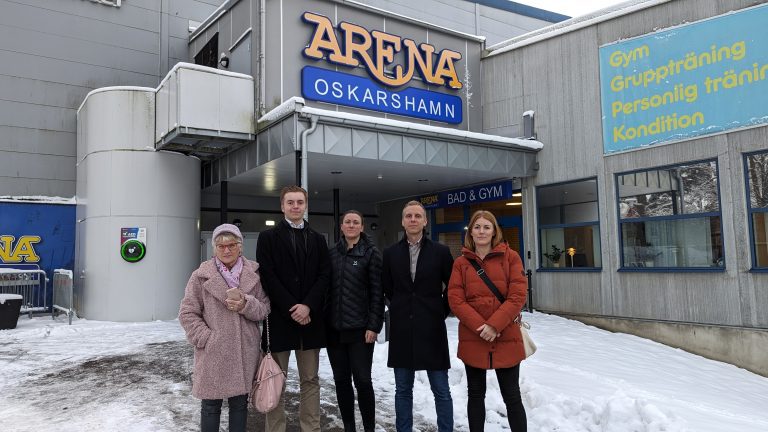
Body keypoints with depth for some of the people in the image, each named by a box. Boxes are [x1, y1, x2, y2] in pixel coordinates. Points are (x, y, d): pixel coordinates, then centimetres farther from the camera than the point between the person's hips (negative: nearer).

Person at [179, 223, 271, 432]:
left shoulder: (254, 274, 3)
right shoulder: (201, 275, -4)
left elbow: (264, 309, 3)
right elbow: (187, 313, -2)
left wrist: (246, 305, -17)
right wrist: (206, 338, -10)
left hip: (244, 352, 2)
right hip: (213, 352, -2)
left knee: (240, 403, 14)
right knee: (211, 405, 10)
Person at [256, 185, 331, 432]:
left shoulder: (317, 239, 12)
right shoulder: (268, 238, 3)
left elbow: (324, 275, 3)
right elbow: (268, 277, -6)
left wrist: (308, 306, -11)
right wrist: (291, 309, -13)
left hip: (310, 318, 3)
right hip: (279, 317, -3)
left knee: (310, 380, 8)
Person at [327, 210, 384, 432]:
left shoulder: (371, 253, -2)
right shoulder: (332, 253, 7)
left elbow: (377, 292, -5)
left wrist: (374, 325, -11)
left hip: (360, 328, -3)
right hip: (334, 328, 4)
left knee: (362, 380, -2)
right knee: (341, 380, 10)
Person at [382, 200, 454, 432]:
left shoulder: (440, 251, -2)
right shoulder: (391, 253, 4)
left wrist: (442, 311, 3)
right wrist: (402, 308, 10)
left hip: (432, 329, -2)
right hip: (402, 330, 2)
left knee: (441, 391, 3)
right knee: (403, 390, 11)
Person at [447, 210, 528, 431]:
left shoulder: (510, 257, 1)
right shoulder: (461, 262, 5)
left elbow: (518, 296, -7)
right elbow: (455, 300, -3)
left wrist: (494, 325, -16)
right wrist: (479, 326, -15)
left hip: (506, 338, -1)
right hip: (472, 339, 2)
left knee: (512, 396, 5)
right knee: (476, 394, 13)